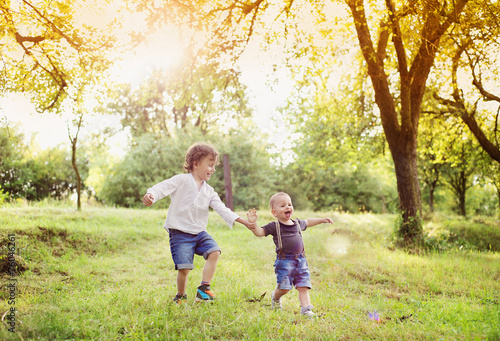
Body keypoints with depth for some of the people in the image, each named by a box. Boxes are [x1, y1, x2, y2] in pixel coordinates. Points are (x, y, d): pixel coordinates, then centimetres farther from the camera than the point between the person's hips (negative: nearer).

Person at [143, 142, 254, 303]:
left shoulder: (209, 191, 13)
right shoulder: (181, 180, -4)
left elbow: (222, 209, 7)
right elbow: (163, 187, -18)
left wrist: (244, 221, -4)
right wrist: (151, 195, -42)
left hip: (199, 232, 6)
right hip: (180, 233, -6)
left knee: (214, 252, -17)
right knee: (184, 267, -12)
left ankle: (204, 288, -6)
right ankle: (180, 296, 15)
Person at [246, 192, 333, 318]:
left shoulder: (297, 223, 15)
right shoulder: (274, 226, -3)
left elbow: (307, 222, 36)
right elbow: (259, 232, -9)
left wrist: (322, 220, 39)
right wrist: (253, 223, -28)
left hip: (300, 260, 5)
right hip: (284, 261, -5)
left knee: (303, 286, -3)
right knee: (284, 287, -7)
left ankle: (306, 309, -2)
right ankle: (275, 297, 25)